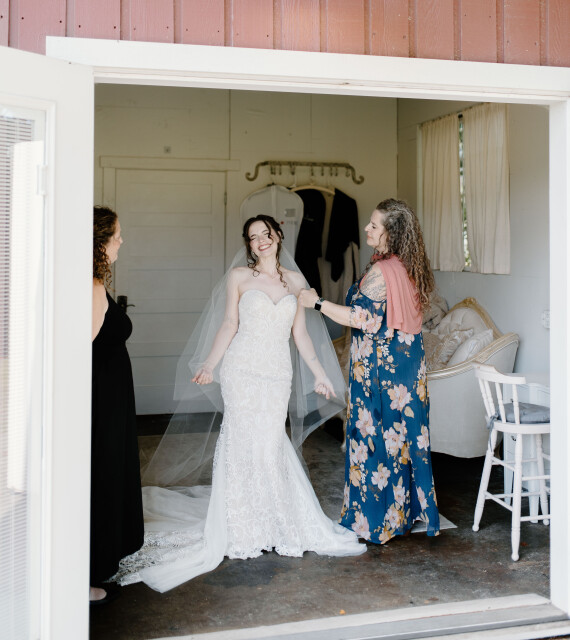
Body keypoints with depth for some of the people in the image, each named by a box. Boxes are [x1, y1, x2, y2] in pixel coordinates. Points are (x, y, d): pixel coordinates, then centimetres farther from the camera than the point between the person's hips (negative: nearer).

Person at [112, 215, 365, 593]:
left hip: (279, 373, 2)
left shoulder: (296, 280, 12)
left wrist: (319, 373, 12)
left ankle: (272, 525, 17)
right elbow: (229, 324, 2)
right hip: (242, 369, -2)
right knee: (245, 443, -1)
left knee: (271, 445, 1)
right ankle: (245, 530, 10)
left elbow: (300, 332, 14)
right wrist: (209, 365, -8)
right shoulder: (239, 276, 4)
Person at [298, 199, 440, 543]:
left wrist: (318, 302, -16)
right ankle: (411, 508, 26)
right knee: (407, 433, 15)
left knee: (376, 435, 2)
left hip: (380, 365, -9)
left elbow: (362, 318, -21)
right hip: (409, 362, 9)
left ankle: (376, 518, 12)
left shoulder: (380, 271, -20)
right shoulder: (411, 268, 7)